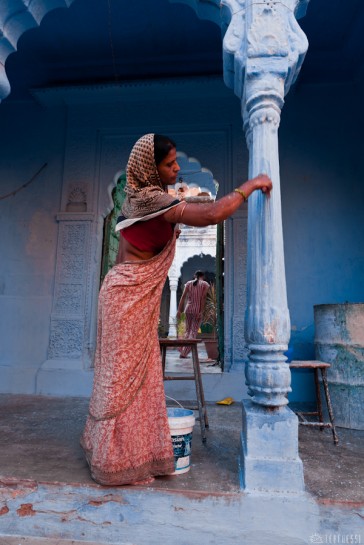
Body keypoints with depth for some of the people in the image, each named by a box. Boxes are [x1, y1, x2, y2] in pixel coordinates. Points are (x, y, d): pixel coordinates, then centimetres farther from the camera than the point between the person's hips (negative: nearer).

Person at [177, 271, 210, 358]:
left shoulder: (189, 283, 9)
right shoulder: (205, 284, 2)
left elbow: (183, 297, 0)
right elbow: (203, 298, -9)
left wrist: (179, 310, -1)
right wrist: (201, 312, -12)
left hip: (188, 309, 3)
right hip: (198, 310, -3)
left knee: (187, 330, 18)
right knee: (193, 332, 4)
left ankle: (181, 350, 11)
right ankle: (184, 353, -1)